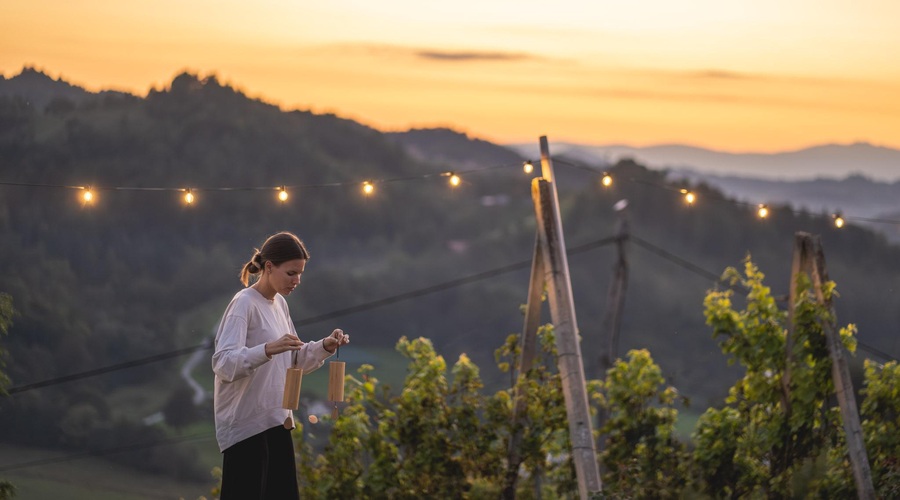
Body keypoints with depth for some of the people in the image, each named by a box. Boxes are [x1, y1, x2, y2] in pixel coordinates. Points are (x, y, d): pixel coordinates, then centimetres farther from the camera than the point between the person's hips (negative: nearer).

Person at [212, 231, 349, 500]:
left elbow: (295, 360, 20)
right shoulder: (244, 304, -13)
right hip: (246, 423, -8)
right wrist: (268, 349, -38)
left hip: (276, 422, 8)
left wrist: (325, 347, 2)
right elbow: (223, 362, -23)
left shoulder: (279, 304, 13)